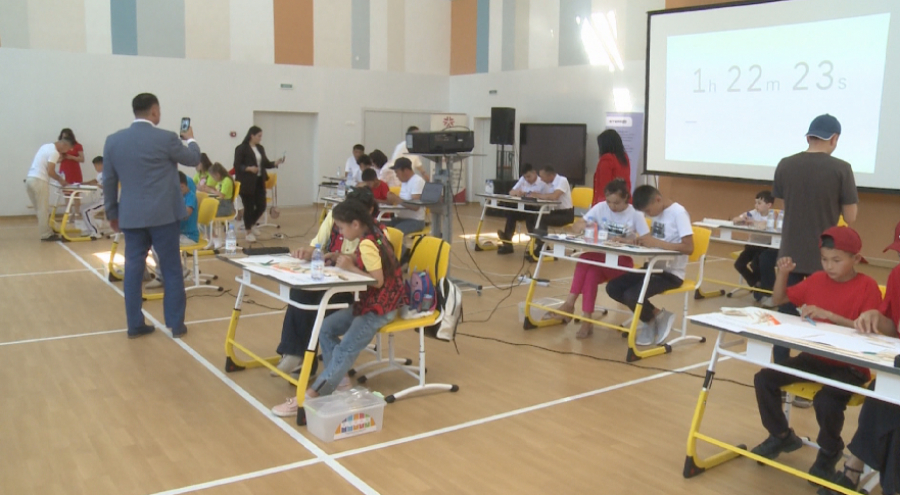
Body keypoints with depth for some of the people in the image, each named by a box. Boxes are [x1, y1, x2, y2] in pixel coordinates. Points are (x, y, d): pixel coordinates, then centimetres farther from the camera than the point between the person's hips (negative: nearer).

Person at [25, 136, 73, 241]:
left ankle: (45, 232, 21)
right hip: (39, 181, -9)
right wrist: (60, 180, 0)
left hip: (29, 179, 9)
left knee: (39, 209, 14)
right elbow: (50, 172, -16)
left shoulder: (46, 146, 17)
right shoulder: (54, 152, -11)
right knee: (43, 210, -2)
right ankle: (46, 234, 3)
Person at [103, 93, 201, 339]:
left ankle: (135, 324, 14)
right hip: (163, 215, -4)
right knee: (172, 271, 5)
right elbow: (194, 159, 8)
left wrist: (112, 213, 21)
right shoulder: (166, 138, -9)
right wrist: (190, 139, 29)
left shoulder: (113, 140, 4)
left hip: (131, 216, 4)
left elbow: (109, 181, 11)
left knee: (133, 270, 10)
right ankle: (176, 324, 10)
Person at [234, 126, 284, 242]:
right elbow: (237, 166, -11)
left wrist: (276, 163, -3)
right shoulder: (241, 148, -8)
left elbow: (265, 163, 14)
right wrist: (249, 168, -26)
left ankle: (252, 224, 32)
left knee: (261, 206, 4)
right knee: (249, 207, 0)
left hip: (259, 182, 6)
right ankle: (249, 232, 14)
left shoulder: (260, 148, 12)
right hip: (247, 183, -6)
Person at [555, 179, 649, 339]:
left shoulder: (635, 213, -7)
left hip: (622, 262, -3)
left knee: (587, 258, -32)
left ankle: (570, 303, -30)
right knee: (591, 273, -34)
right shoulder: (600, 207, 0)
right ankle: (587, 320, -35)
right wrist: (583, 226, -25)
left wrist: (625, 240, -29)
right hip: (599, 259, 3)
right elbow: (575, 226, 0)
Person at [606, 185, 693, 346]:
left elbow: (689, 248, -24)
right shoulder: (656, 211, 7)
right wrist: (643, 240, -8)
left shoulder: (678, 213, -17)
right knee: (613, 287, -3)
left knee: (632, 295, -24)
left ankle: (657, 318, 6)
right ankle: (652, 316, 9)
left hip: (671, 273, -8)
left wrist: (657, 243, -29)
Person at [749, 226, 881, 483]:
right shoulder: (816, 280, 4)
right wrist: (783, 273, -5)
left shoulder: (867, 287, -12)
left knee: (826, 402, -32)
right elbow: (778, 300, 13)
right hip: (813, 357, 6)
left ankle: (829, 452, 3)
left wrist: (828, 314, -33)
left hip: (849, 366, -6)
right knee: (764, 379, -8)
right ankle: (782, 435, 17)